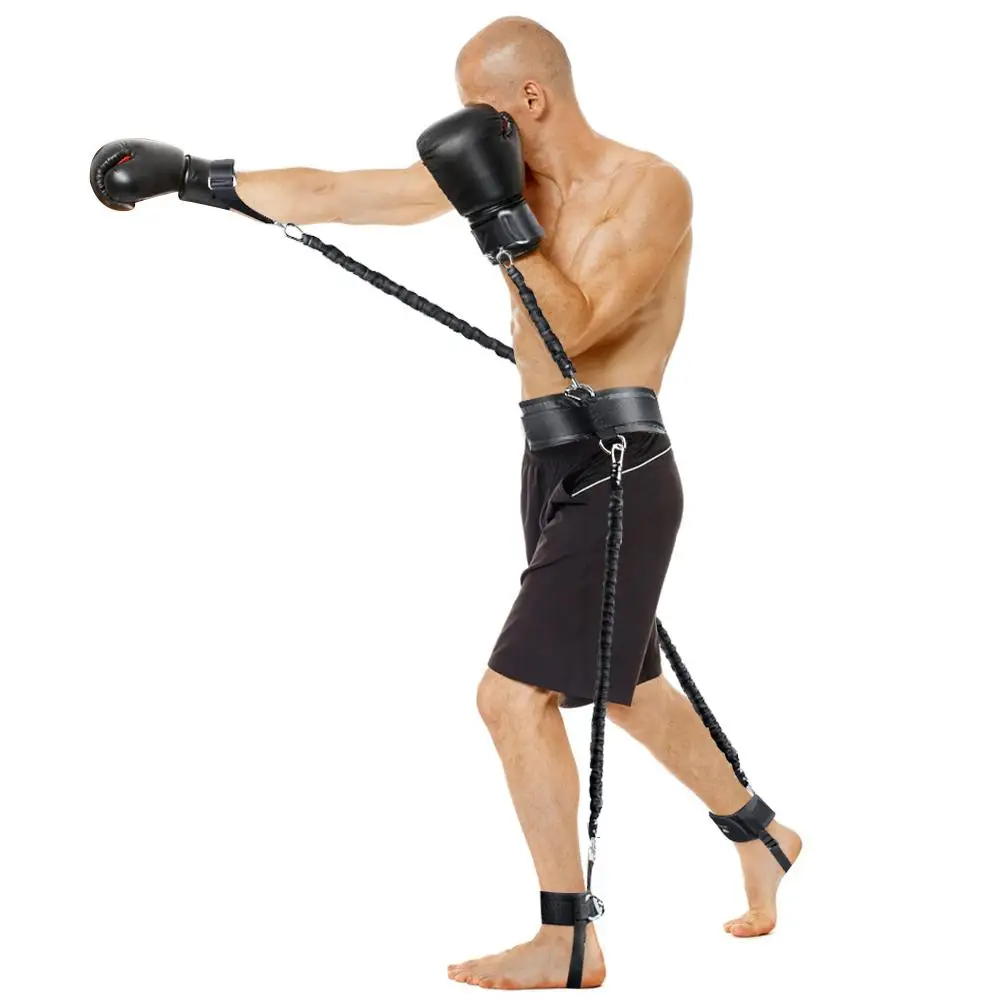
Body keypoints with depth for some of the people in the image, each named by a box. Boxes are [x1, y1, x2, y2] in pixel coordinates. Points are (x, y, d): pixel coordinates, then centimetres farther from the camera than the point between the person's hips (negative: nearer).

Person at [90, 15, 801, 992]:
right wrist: (193, 176, 10)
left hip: (616, 476, -8)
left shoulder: (651, 187, -12)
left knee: (514, 696, -10)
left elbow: (572, 329, -23)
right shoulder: (507, 176, 7)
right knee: (626, 692, 20)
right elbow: (332, 194, 9)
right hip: (555, 470, 8)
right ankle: (761, 838, 41)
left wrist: (498, 209, -22)